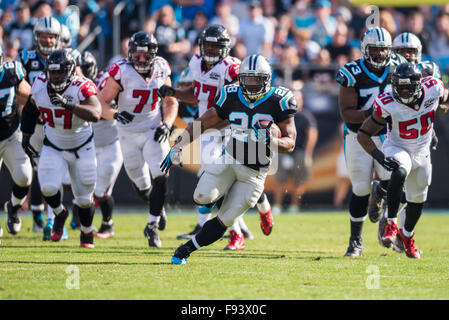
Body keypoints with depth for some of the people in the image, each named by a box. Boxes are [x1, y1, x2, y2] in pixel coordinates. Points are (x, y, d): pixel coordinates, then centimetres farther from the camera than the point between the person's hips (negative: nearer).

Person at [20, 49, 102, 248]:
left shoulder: (81, 88, -26)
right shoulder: (40, 86, -12)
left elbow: (95, 115, -44)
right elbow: (30, 110, 10)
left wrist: (69, 104, -54)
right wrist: (26, 136, 13)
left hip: (82, 149, -2)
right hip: (53, 147, 2)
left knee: (84, 199, 3)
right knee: (48, 187, -21)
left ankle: (86, 233, 33)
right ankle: (60, 213, 13)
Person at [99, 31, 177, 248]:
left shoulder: (161, 70, -6)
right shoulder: (121, 72, -16)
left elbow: (171, 103, 6)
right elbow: (102, 103, -13)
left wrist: (166, 125, -10)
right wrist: (116, 114, -34)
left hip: (154, 131, 1)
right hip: (129, 134, -1)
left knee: (159, 176, -18)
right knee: (142, 185, 7)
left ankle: (152, 226, -6)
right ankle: (158, 208, 41)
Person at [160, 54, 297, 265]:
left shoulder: (277, 101, -11)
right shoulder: (231, 97, -2)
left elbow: (290, 143, -10)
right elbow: (202, 123, 8)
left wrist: (270, 141, -32)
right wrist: (177, 148, 2)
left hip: (254, 173, -2)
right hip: (230, 159, 2)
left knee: (224, 221, -4)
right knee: (202, 197, -23)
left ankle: (187, 249, 12)